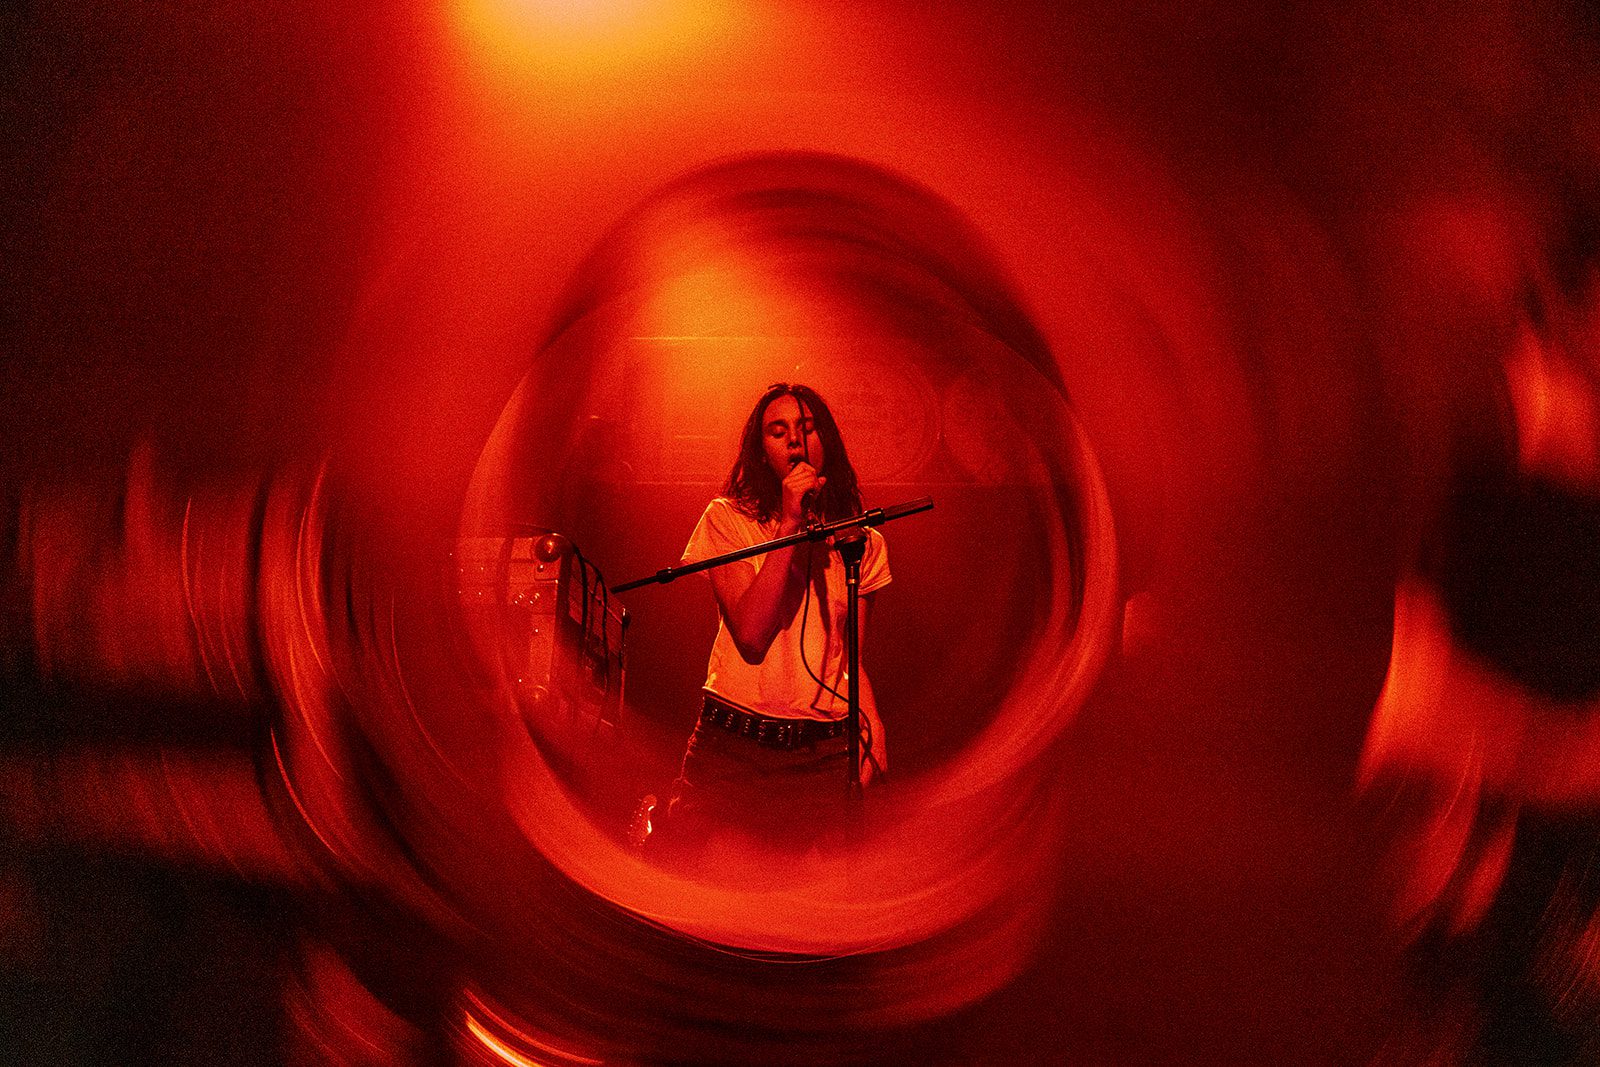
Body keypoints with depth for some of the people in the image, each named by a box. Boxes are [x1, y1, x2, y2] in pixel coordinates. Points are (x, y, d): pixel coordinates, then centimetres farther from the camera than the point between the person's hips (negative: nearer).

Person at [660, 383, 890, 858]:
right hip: (730, 742, -2)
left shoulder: (863, 543, 10)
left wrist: (872, 722, -5)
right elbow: (751, 635, -11)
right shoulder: (727, 519, 1)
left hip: (821, 755, 2)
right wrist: (790, 524, -13)